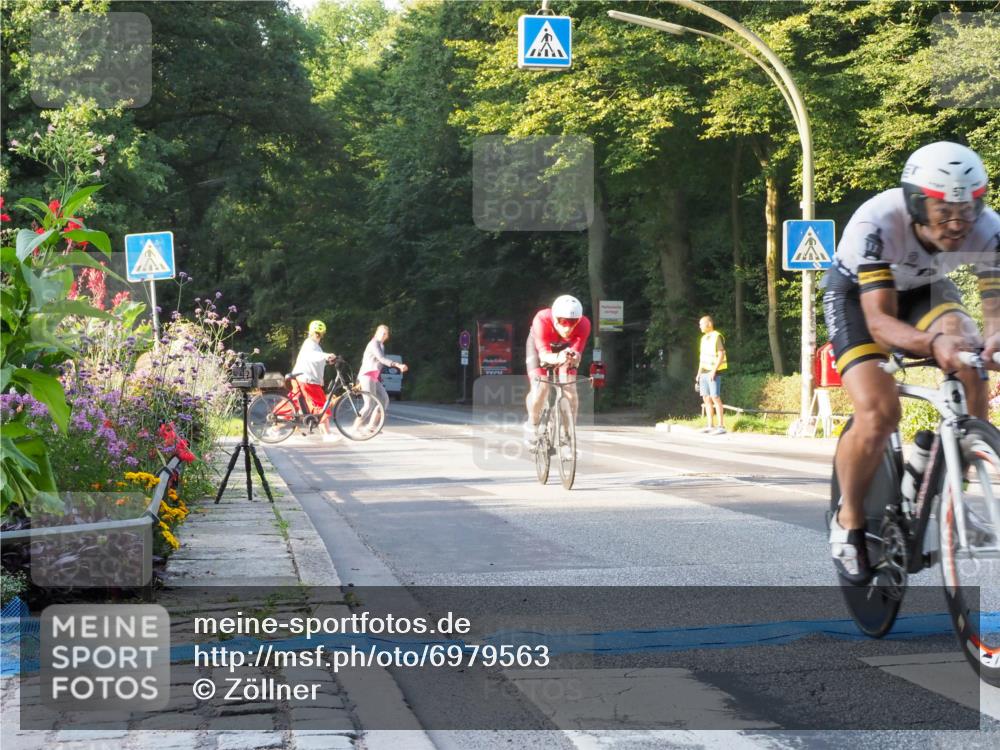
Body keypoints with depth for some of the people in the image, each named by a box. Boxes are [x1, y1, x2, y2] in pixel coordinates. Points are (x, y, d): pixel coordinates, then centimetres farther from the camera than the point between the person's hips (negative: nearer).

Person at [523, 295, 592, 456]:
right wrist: (557, 358, -64)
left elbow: (577, 353, -35)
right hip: (539, 345, -2)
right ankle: (532, 425, 7)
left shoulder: (583, 324, -35)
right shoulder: (542, 320, -40)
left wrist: (574, 358, -59)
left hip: (565, 347, 2)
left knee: (569, 388, -17)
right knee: (540, 388, -20)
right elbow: (543, 353, -43)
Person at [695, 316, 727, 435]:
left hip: (713, 372, -9)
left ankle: (721, 426, -11)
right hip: (704, 372, 9)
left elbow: (721, 355, -15)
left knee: (715, 398, -11)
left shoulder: (717, 337, -10)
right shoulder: (704, 338, 17)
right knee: (706, 398, 7)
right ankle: (710, 426, 10)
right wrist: (699, 373, 19)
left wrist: (713, 370, -21)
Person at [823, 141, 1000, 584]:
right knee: (877, 414, -24)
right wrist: (931, 342, -63)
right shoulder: (876, 226, -38)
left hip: (923, 289, 3)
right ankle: (848, 522, 2)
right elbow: (879, 320, -43)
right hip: (856, 294, -3)